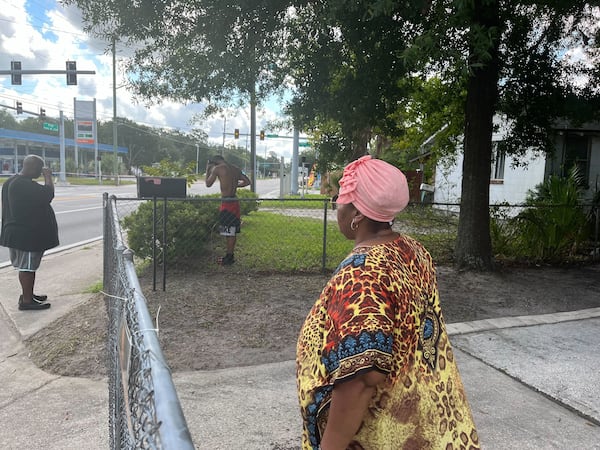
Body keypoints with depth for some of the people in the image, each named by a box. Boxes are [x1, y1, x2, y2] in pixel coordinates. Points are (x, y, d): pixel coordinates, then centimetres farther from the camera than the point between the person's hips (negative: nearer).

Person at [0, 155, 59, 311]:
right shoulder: (25, 184, -23)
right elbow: (48, 194, -25)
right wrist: (48, 176, -14)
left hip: (16, 231, 10)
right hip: (28, 233, -10)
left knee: (27, 266, 19)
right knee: (27, 267, -2)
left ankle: (28, 295, 29)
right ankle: (26, 301, 5)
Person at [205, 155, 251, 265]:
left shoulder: (217, 168, -7)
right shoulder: (236, 169, 12)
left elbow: (208, 184, -2)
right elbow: (247, 181, 15)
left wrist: (208, 170, 10)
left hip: (227, 202, -7)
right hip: (235, 201, 7)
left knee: (229, 232, -2)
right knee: (232, 231, 13)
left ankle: (229, 257, 3)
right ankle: (229, 255, 22)